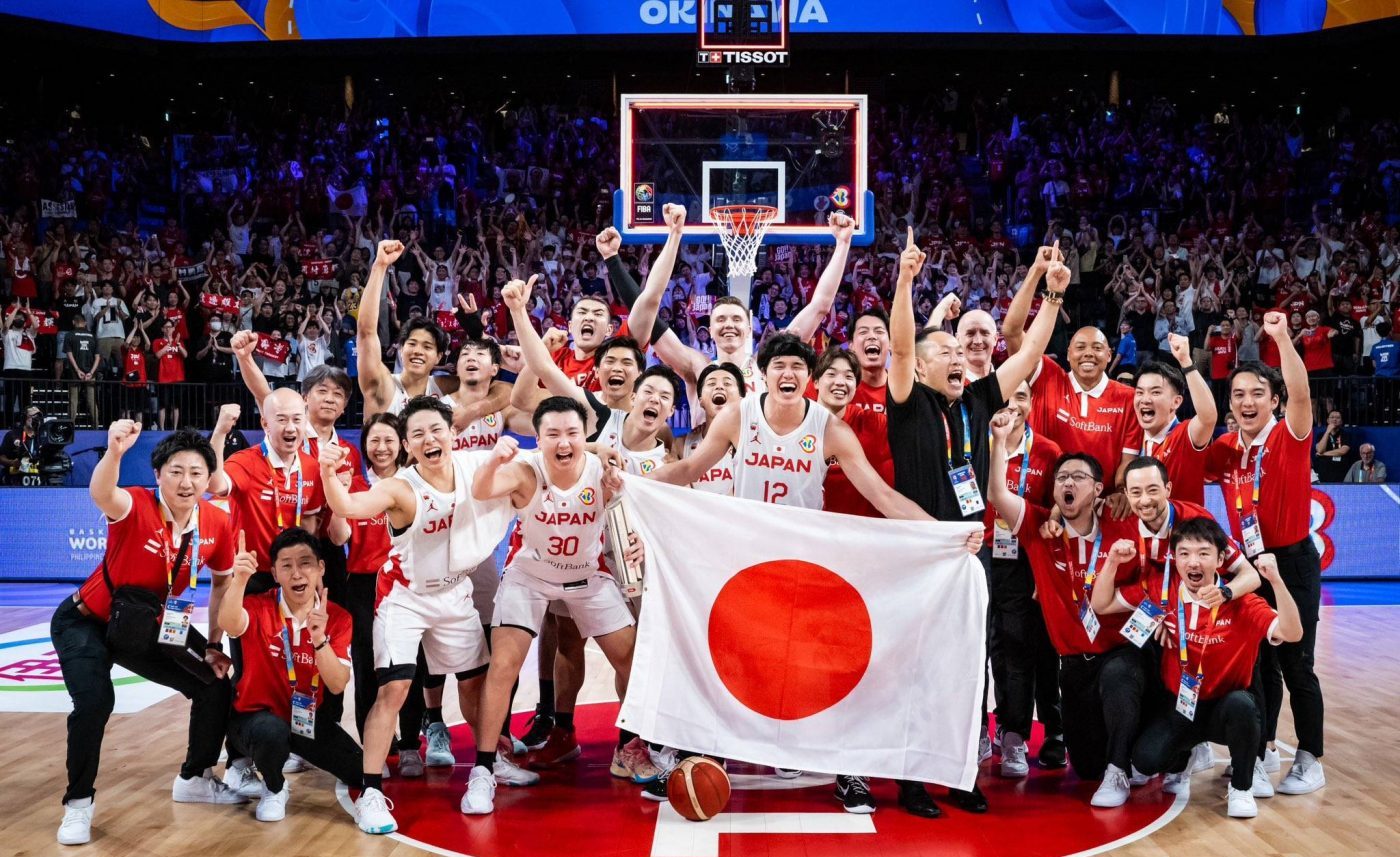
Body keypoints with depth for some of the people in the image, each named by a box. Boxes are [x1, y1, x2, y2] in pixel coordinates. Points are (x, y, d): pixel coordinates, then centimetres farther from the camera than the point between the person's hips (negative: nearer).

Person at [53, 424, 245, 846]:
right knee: (95, 701, -27)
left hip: (151, 629, 5)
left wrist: (213, 645, 3)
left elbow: (223, 582, 4)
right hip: (87, 622, -5)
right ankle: (78, 805, -4)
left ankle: (194, 780, 28)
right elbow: (102, 495, -53)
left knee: (217, 688, 3)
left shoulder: (217, 523, -14)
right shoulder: (137, 507, -27)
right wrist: (115, 451, -72)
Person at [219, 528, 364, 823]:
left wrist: (319, 638, -34)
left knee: (362, 774, -12)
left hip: (308, 717, 3)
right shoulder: (259, 608, -16)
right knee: (271, 731, -39)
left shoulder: (337, 618, -8)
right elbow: (229, 624, -40)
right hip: (256, 714, -3)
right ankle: (274, 789, -4)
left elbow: (337, 685, -17)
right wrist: (240, 579, -58)